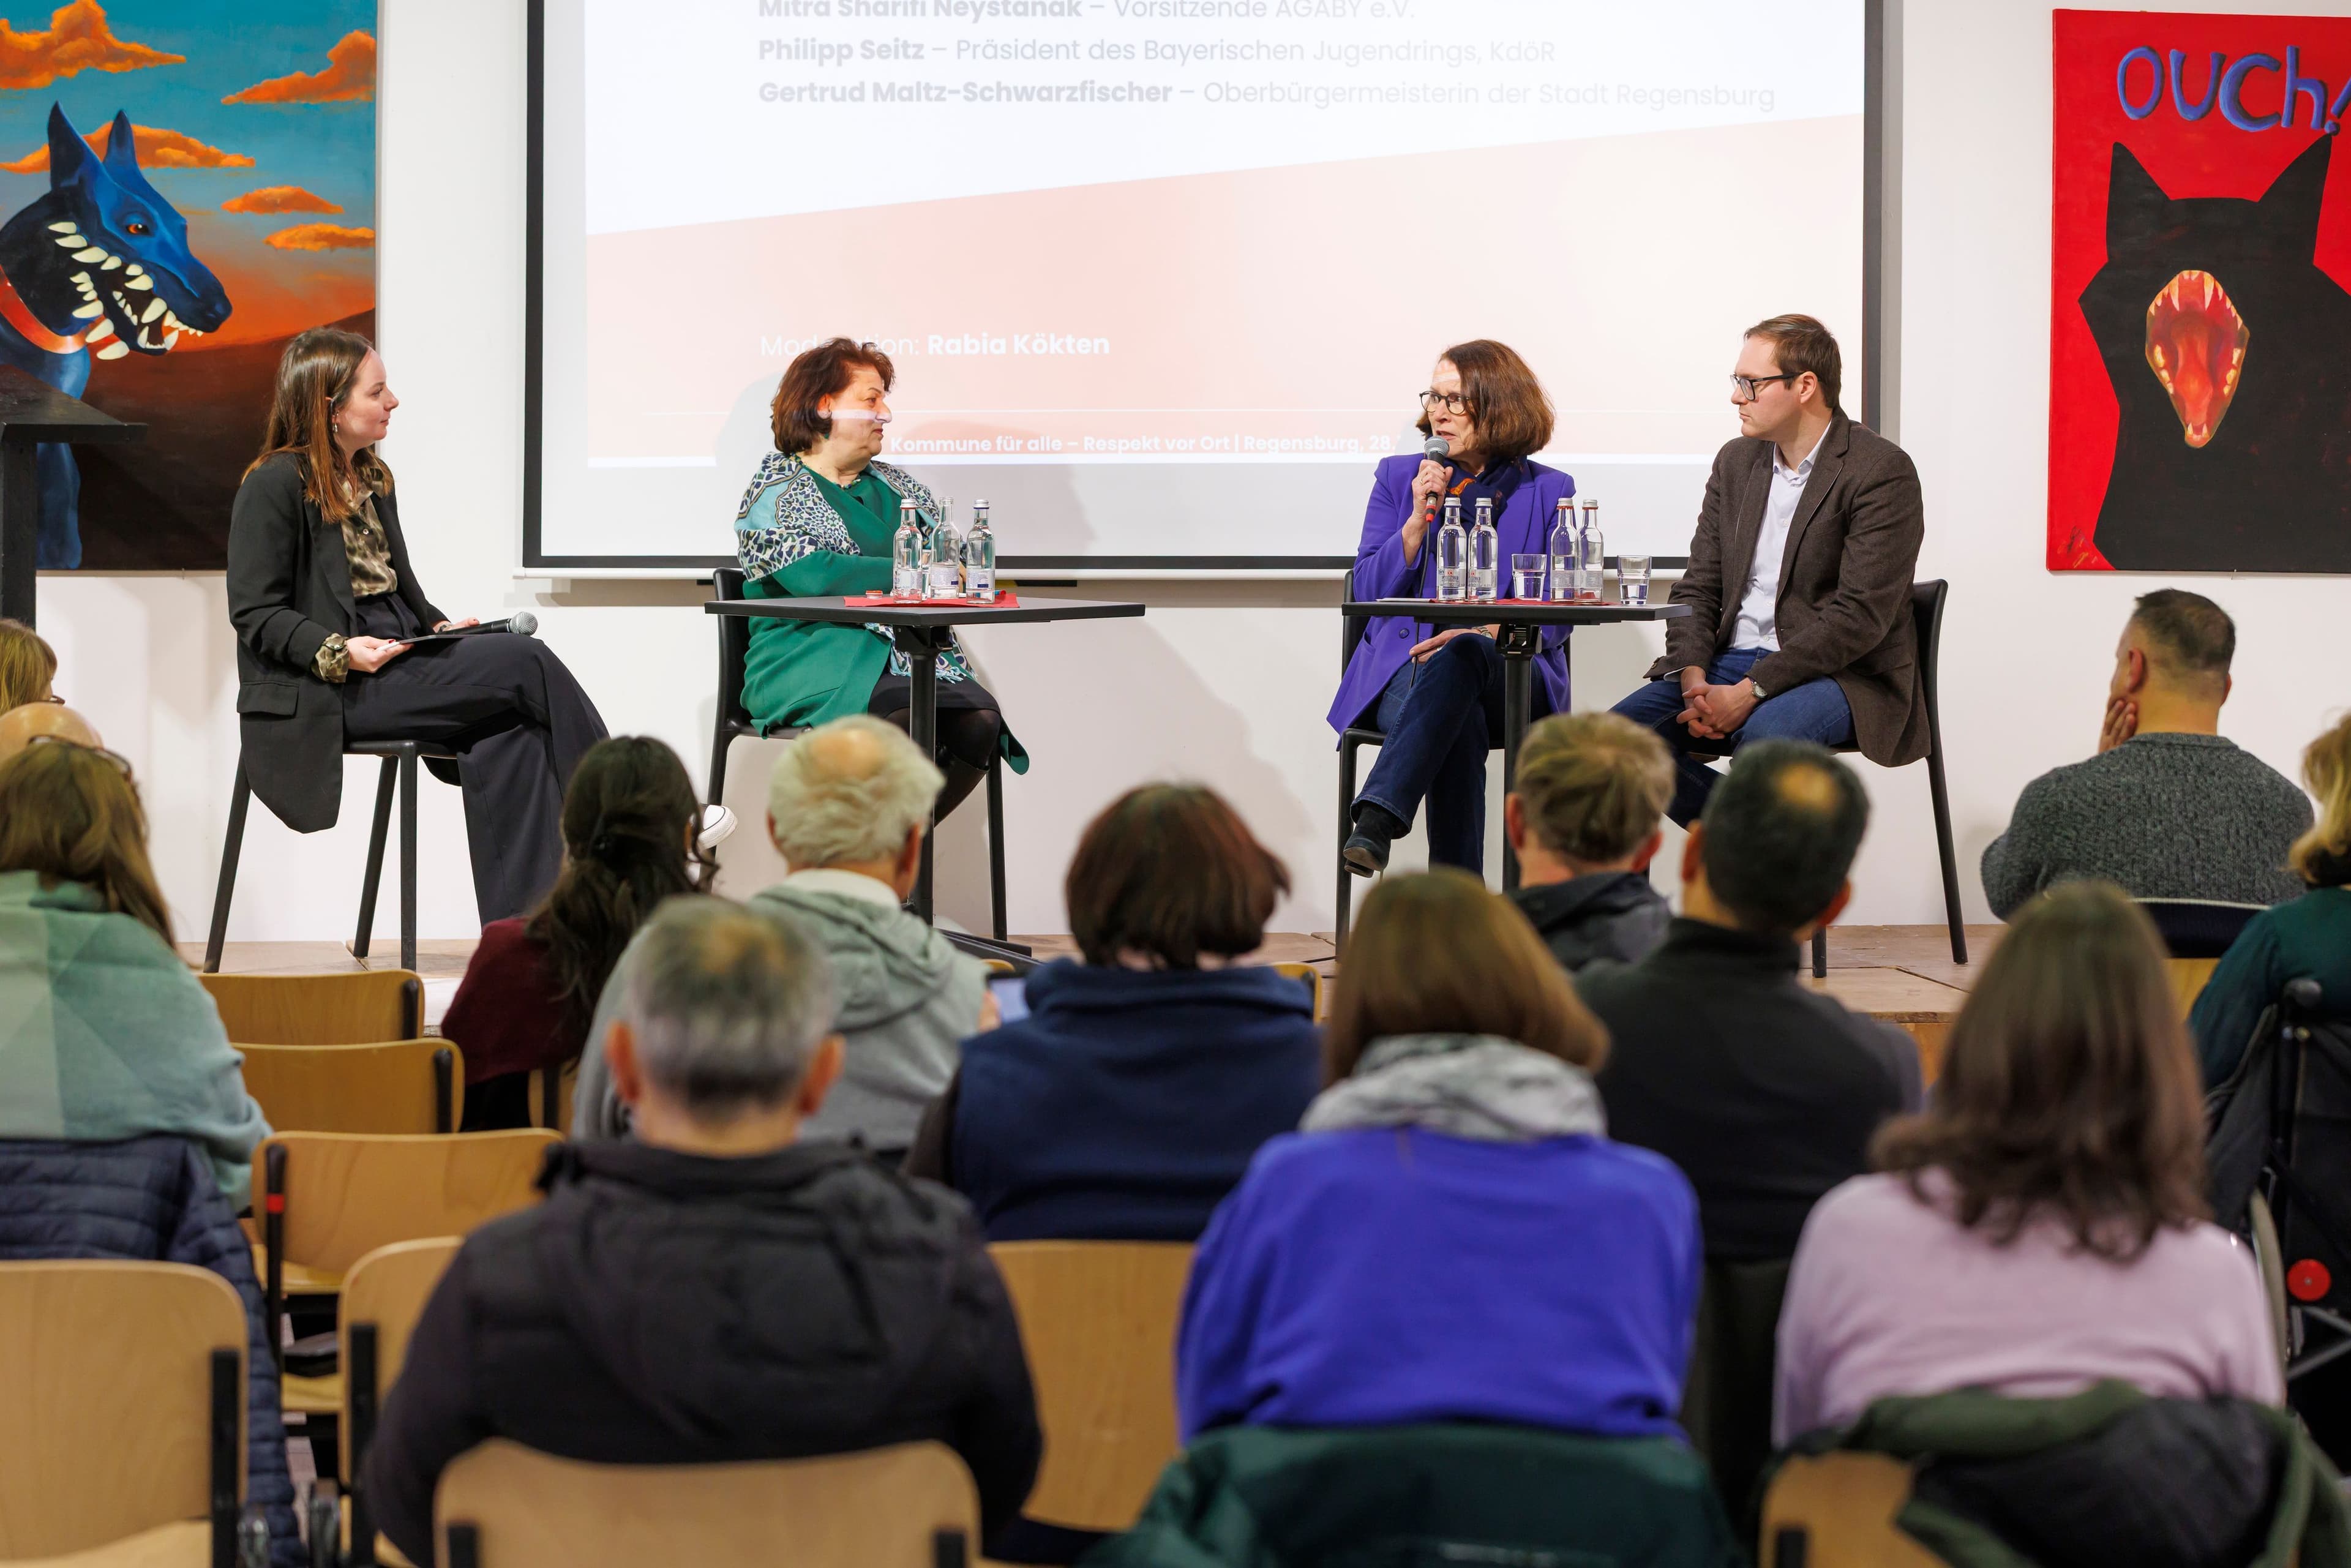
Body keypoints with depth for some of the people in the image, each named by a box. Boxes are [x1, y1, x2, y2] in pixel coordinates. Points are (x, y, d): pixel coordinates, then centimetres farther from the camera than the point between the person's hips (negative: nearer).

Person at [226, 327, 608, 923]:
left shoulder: (373, 480, 19)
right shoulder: (274, 486, -8)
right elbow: (256, 613, -12)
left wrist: (439, 626, 4)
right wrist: (340, 652, -25)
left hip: (396, 662, 8)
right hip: (330, 694, -8)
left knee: (507, 737, -23)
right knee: (527, 663, -20)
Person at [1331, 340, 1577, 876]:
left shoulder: (1549, 492, 12)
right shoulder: (1398, 476, 17)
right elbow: (1368, 591, 9)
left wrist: (1486, 634, -16)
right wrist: (1420, 518, -5)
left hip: (1509, 676, -1)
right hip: (1405, 671, 1)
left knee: (1460, 659, -40)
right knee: (1460, 725, -37)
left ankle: (1378, 821, -55)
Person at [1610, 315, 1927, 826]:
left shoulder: (1882, 471, -9)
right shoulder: (1736, 462, 14)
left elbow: (1861, 615, -17)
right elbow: (1698, 588, 12)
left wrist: (1749, 691, -23)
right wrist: (1694, 678, -9)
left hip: (1842, 673, -6)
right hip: (1729, 664, 7)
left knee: (1765, 733, -38)